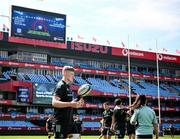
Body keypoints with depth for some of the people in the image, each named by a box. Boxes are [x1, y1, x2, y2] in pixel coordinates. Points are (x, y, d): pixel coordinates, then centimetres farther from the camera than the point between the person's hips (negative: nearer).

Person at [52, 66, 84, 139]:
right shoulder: (60, 86, -12)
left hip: (69, 120, 9)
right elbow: (54, 102, -24)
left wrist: (77, 104, 8)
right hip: (61, 121, -9)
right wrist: (70, 104, -33)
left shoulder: (68, 86, 17)